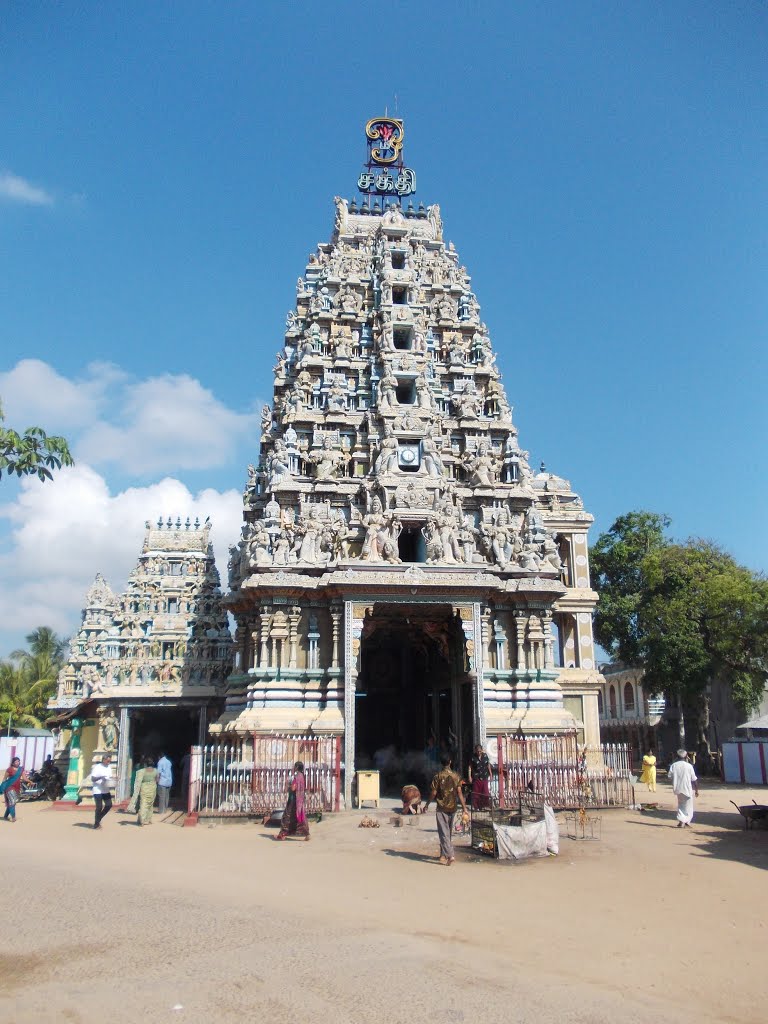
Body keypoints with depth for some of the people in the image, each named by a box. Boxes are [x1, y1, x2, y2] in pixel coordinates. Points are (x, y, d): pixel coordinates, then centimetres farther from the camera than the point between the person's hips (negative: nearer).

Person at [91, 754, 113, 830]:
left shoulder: (109, 767, 9)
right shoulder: (97, 767, -12)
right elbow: (92, 779, -15)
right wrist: (101, 777, -30)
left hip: (106, 790, 7)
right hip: (97, 790, -7)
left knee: (109, 805, 2)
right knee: (99, 807, -3)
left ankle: (98, 819, 21)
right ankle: (96, 824, 13)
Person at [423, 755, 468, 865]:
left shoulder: (438, 776, -10)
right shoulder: (455, 776, -2)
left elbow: (433, 793, -9)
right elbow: (459, 792, -6)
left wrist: (427, 805, 4)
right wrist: (464, 807, -3)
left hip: (441, 808, -4)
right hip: (452, 808, 4)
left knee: (444, 832, -5)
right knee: (448, 832, 17)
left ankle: (450, 855, -18)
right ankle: (443, 855, 26)